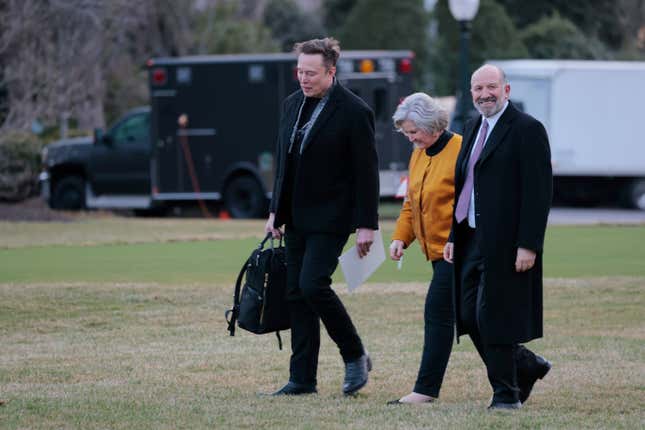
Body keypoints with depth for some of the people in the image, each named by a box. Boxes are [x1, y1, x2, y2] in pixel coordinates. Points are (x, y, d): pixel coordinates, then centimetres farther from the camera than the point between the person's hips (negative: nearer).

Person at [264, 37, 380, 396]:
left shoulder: (354, 112, -12)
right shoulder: (293, 104, 10)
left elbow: (367, 173, -12)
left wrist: (367, 225, -15)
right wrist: (276, 211, 14)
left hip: (330, 218, -7)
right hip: (297, 218, 7)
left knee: (312, 285, -18)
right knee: (296, 294, 6)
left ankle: (355, 356, 1)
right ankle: (303, 379, 10)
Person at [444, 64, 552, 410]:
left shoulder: (528, 130, -9)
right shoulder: (472, 129, 16)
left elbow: (539, 192, -14)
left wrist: (528, 246, -19)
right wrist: (453, 236, 13)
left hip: (504, 245, -8)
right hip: (471, 242, 8)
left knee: (494, 317, -4)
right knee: (470, 317, 7)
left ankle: (506, 393, 8)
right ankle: (526, 367, 25)